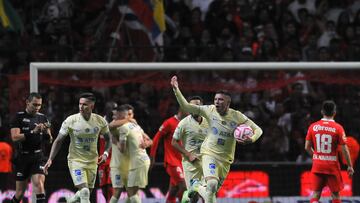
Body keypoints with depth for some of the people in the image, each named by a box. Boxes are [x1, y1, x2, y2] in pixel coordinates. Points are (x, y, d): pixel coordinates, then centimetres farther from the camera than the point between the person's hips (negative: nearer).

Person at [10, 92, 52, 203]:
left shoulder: (42, 118, 9)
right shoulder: (19, 117, -3)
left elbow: (49, 140, 11)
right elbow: (15, 137, -15)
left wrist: (46, 132, -12)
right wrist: (33, 132, -23)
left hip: (37, 156, 2)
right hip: (22, 157, -2)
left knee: (39, 183, -17)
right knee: (21, 190, 5)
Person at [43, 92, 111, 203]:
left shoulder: (100, 121, -6)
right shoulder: (70, 121, -13)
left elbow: (108, 139, 10)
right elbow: (58, 141, -7)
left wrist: (105, 153, -9)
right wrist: (50, 160, -16)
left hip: (92, 161, 4)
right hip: (75, 160, -4)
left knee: (87, 193, 11)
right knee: (84, 191, -20)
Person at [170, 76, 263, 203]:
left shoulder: (237, 117, -7)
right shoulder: (209, 111, -6)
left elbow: (258, 130, -3)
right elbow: (186, 107, -5)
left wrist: (251, 139, -24)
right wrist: (176, 89, -15)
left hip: (226, 159, 2)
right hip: (209, 153, -2)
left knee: (212, 191, 11)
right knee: (211, 184, -27)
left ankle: (197, 186, 43)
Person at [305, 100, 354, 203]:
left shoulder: (313, 126, 0)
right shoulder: (338, 128, -9)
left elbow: (307, 147, 4)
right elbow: (344, 149, -9)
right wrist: (350, 166, 0)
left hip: (317, 164, 2)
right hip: (332, 164, -2)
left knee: (316, 193, 4)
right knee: (335, 194, 9)